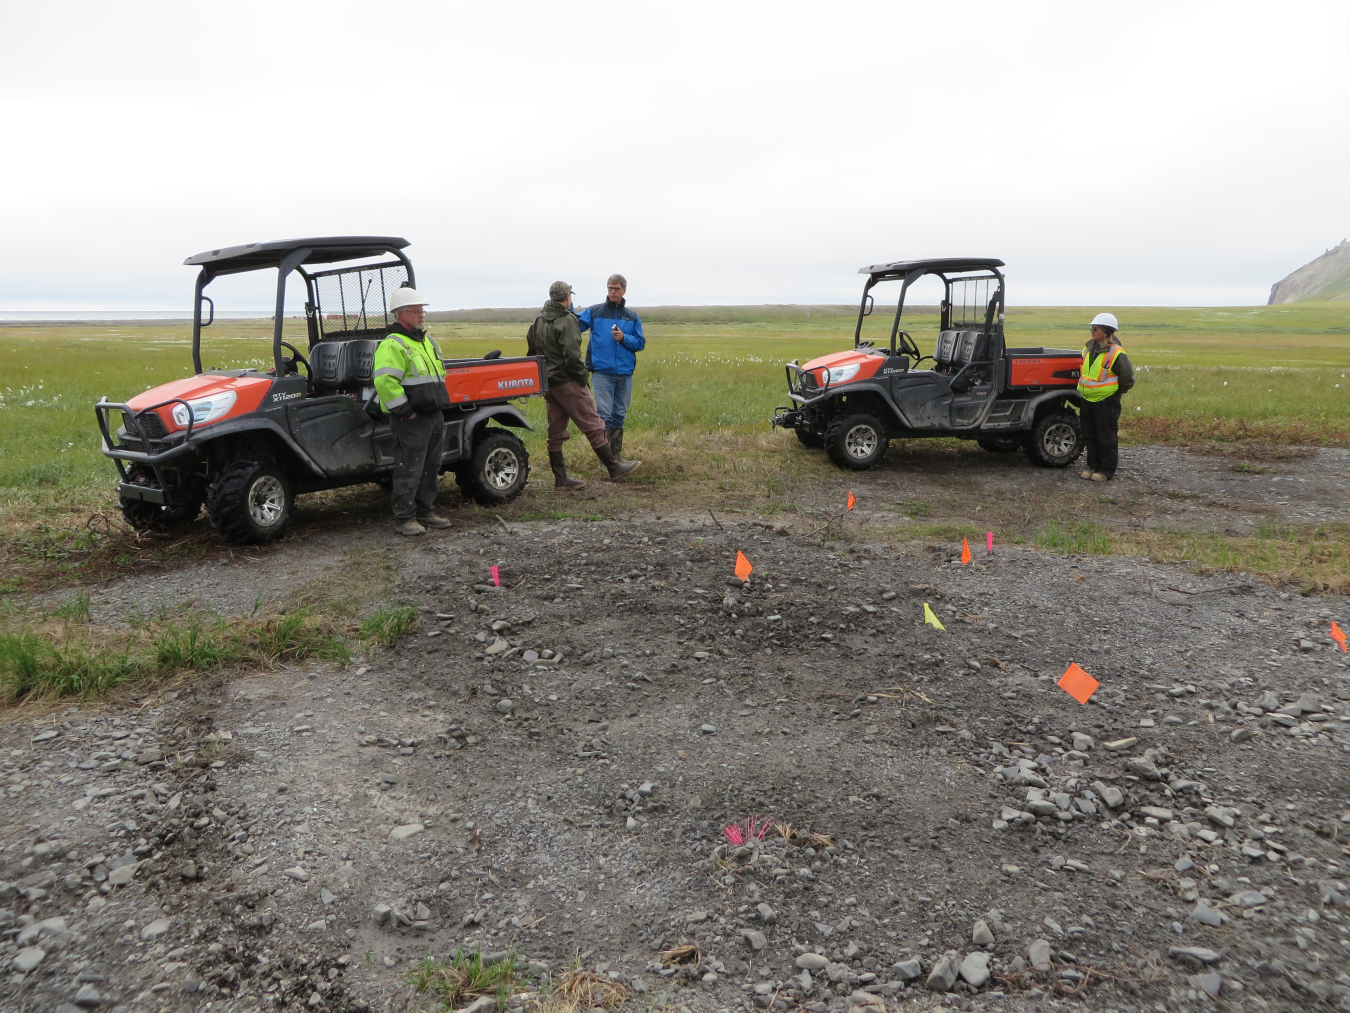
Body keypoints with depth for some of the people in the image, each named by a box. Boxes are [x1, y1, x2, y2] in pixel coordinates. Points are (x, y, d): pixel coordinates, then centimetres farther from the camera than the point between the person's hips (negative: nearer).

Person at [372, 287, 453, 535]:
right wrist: (405, 410, -21)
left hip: (434, 417, 9)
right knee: (409, 471, -4)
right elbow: (384, 381, -24)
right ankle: (403, 518, 3)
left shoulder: (427, 341, 18)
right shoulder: (392, 345, -13)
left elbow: (439, 374, 30)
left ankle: (426, 512, 26)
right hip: (411, 421, -9)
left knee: (431, 468, 15)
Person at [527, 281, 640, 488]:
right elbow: (572, 356, -22)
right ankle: (614, 468, 5)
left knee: (556, 432, 10)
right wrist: (582, 376, -10)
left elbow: (532, 351, 18)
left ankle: (560, 478, 12)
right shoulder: (566, 320, -14)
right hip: (567, 383, -8)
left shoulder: (538, 321, 12)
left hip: (548, 384, 9)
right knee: (593, 426, -1)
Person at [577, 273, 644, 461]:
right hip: (602, 372, -3)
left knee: (619, 415, 10)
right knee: (604, 414, -8)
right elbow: (574, 326, -8)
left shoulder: (632, 317, 11)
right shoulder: (593, 312, 4)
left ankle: (617, 455, 19)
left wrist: (624, 338, -10)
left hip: (625, 373, 3)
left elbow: (640, 343, 8)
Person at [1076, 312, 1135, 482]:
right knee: (1089, 436, 13)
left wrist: (1115, 393, -1)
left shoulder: (1116, 353, -16)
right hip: (1087, 400, 7)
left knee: (1107, 437, 1)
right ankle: (1093, 465, 24)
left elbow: (1128, 378, -10)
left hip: (1106, 402, -7)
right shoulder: (1088, 348, 5)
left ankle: (1107, 470, 10)